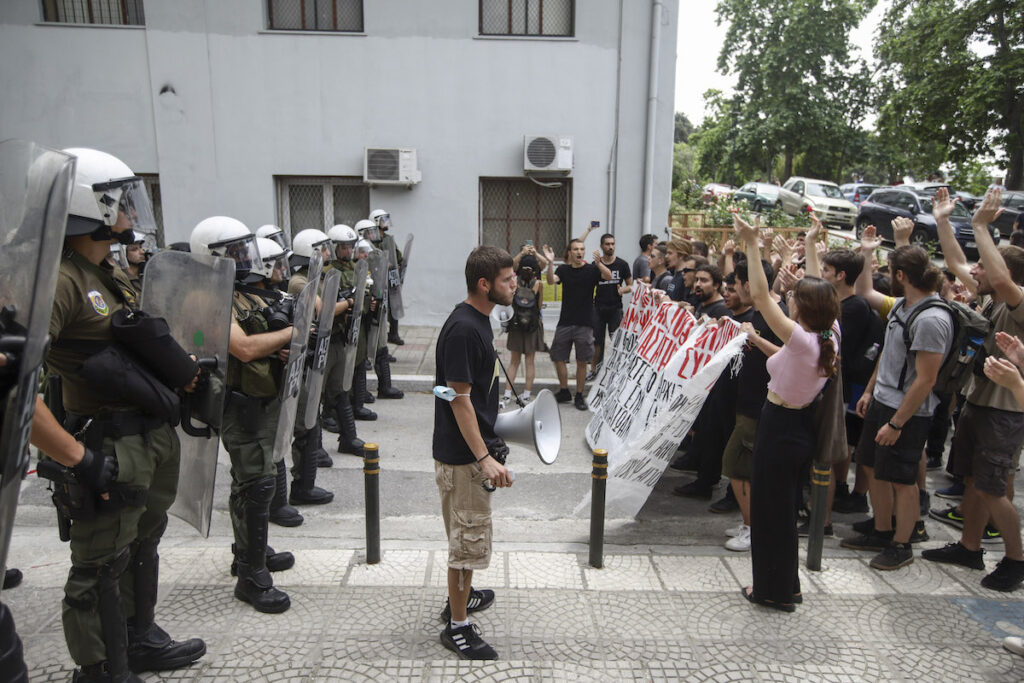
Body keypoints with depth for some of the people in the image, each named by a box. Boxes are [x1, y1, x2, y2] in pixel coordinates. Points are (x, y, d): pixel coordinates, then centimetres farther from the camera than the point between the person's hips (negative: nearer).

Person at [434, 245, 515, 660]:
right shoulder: (462, 329, -23)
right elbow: (459, 398, -23)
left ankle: (460, 597, 42)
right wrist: (484, 458, -25)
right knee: (469, 537, 2)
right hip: (461, 454, -10)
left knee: (467, 532, 23)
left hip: (474, 447, 10)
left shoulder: (479, 320, 8)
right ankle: (457, 626, 17)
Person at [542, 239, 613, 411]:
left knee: (582, 362, 4)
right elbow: (551, 280, -13)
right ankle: (564, 392, 24)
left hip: (585, 324, -2)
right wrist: (550, 263, -31)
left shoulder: (591, 269, -1)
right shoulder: (564, 269, 4)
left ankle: (579, 396, 17)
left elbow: (608, 276, -18)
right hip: (565, 322, 2)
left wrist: (599, 263, -38)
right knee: (557, 358, 5)